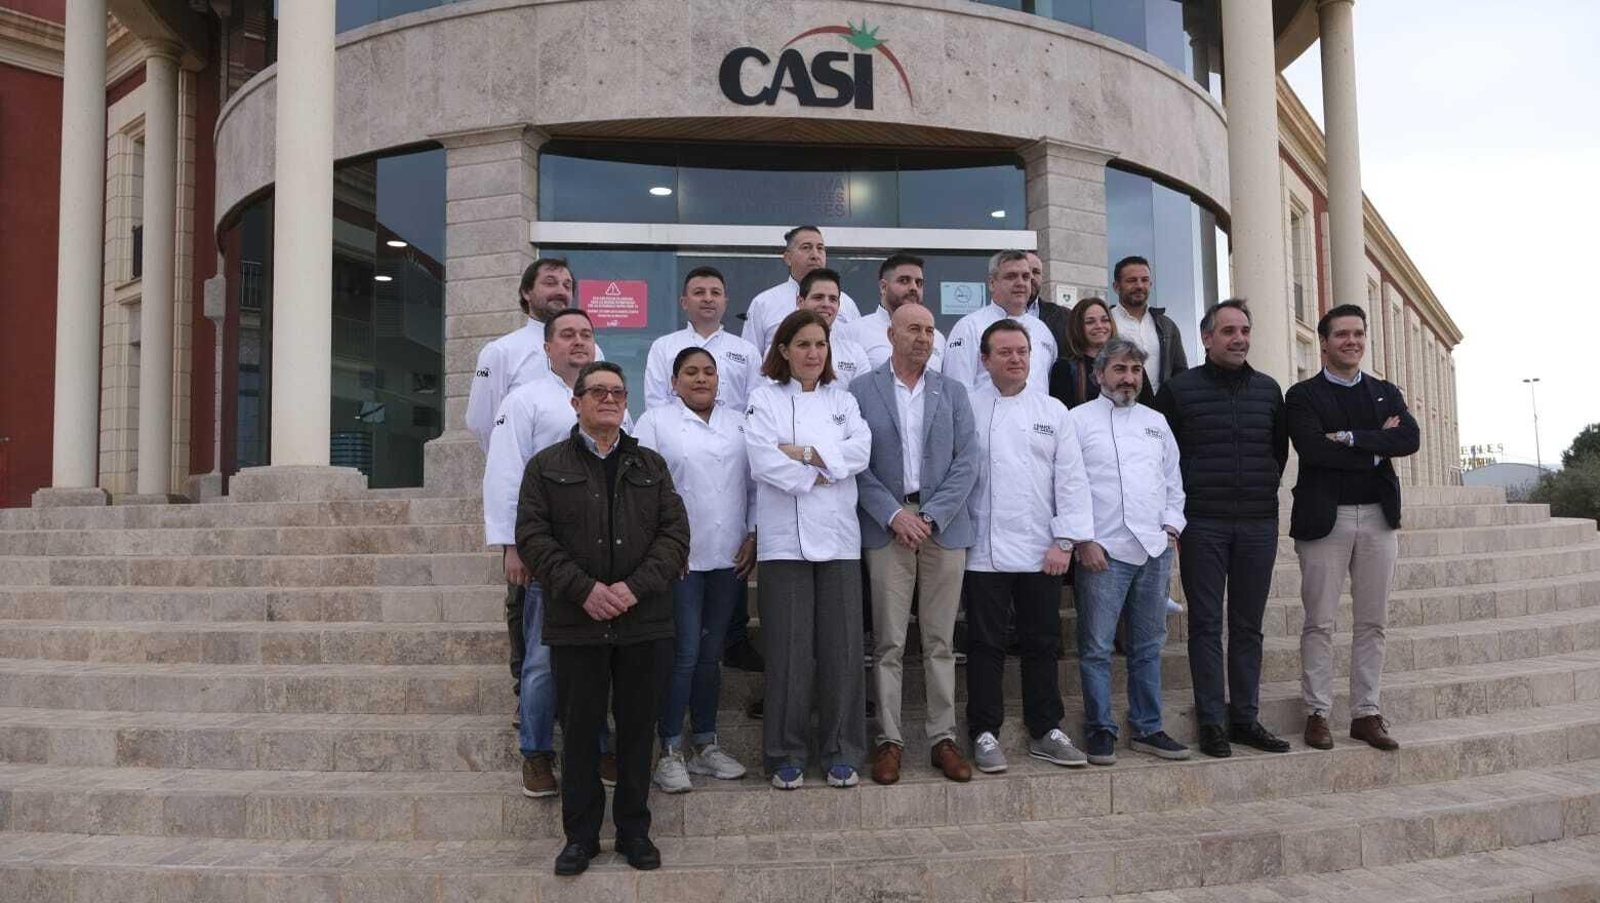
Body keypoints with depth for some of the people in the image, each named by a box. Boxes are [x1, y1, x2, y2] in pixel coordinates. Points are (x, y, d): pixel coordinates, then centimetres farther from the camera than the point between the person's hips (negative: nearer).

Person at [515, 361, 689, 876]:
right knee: (580, 731, 5)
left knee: (638, 728, 8)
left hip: (644, 625, 2)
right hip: (575, 625, -1)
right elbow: (532, 537, -3)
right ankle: (581, 835, 18)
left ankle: (634, 830, 21)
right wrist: (583, 588, -14)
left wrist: (636, 586, -11)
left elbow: (674, 534, 4)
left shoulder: (652, 466, 13)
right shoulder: (547, 466, 7)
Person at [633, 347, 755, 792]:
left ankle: (706, 743, 22)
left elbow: (754, 483, 11)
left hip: (728, 556, 4)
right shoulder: (655, 422, 1)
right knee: (683, 653, -4)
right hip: (678, 555, -4)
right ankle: (671, 752, 6)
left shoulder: (739, 422, 12)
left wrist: (752, 535, 3)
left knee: (711, 652, 12)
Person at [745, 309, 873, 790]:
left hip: (839, 538, 3)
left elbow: (861, 450, -1)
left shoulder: (841, 398, 15)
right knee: (789, 650, 0)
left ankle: (841, 752, 16)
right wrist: (823, 474, -7)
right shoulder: (765, 397, 5)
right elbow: (763, 461, -10)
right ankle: (785, 755, 14)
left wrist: (806, 453, -10)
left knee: (842, 649, 3)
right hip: (785, 539, -3)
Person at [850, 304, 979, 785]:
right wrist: (894, 514, -11)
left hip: (943, 526, 2)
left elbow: (966, 461, 3)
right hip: (887, 527, -2)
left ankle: (943, 738, 14)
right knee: (888, 643, 1)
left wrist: (931, 516, -9)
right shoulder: (862, 391, 4)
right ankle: (889, 740, 10)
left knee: (940, 641, 7)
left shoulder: (953, 393, 11)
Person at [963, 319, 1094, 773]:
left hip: (1041, 551, 3)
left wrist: (1065, 541, -2)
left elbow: (1071, 479, 5)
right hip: (984, 550, -2)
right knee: (986, 645, 4)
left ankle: (1045, 731, 22)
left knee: (1042, 644, 10)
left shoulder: (1053, 412, 8)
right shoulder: (967, 409, 1)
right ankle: (985, 733, 14)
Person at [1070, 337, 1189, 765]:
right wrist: (1083, 540, -11)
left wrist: (1171, 525, 8)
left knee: (1148, 646, 12)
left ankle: (1147, 728, 21)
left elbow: (1173, 480, 21)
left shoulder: (1156, 422, 16)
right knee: (1097, 647, -1)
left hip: (1155, 549, 5)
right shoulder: (1079, 419, 0)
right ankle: (1099, 729, 10)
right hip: (1103, 551, -5)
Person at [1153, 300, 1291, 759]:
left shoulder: (1268, 389, 10)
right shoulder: (1178, 389, -2)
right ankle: (1212, 722, 8)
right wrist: (1181, 500, 0)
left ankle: (1245, 717, 18)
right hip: (1203, 525, -3)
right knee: (1206, 625, 1)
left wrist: (1265, 489, 12)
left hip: (1258, 524, 4)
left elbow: (1280, 447, 20)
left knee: (1248, 626, 9)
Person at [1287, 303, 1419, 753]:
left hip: (1378, 517, 4)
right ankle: (1317, 712, 10)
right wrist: (1376, 450, -10)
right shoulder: (1303, 395, 0)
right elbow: (1312, 448, -17)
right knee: (1319, 622, 1)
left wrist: (1351, 438, -15)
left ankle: (1366, 713, 17)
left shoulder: (1386, 393, 13)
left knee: (1372, 622, 8)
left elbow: (1410, 438, -5)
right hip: (1325, 517, -4)